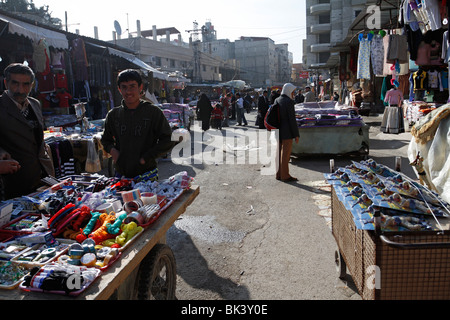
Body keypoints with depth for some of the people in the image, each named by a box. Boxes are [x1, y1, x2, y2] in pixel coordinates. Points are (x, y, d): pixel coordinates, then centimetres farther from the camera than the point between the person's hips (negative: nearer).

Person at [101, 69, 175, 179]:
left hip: (147, 174, -3)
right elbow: (105, 140, 21)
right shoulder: (113, 115, 7)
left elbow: (168, 141, -6)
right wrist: (111, 149, -2)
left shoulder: (153, 112, -5)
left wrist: (146, 157, -12)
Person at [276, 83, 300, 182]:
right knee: (285, 154, 1)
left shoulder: (277, 100, 8)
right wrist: (296, 135, -12)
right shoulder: (289, 102, -15)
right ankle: (285, 176, 9)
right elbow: (292, 119, -17)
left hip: (279, 131, 8)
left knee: (280, 153, 15)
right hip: (287, 132, -7)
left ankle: (279, 174, 22)